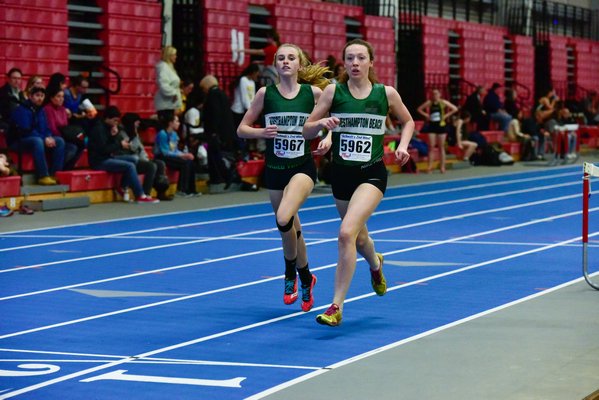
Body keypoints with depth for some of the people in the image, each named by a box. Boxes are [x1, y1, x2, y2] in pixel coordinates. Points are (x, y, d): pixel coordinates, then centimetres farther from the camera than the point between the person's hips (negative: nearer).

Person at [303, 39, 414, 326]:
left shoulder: (386, 94, -3)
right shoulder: (333, 91, -2)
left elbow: (408, 121, 16)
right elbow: (306, 131, 0)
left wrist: (403, 146, -2)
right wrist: (321, 123, -21)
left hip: (371, 175, -3)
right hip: (341, 173, 3)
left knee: (347, 232, -23)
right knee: (358, 237, 21)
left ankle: (336, 306, -16)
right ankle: (375, 263, 59)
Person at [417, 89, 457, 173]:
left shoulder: (443, 102, -3)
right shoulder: (429, 103, 2)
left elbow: (455, 109, -4)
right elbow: (419, 109, 12)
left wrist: (446, 115, -8)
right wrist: (426, 115, 0)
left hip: (441, 125, -1)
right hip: (431, 126, 1)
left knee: (441, 147, 4)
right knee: (431, 147, -2)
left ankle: (442, 166, 6)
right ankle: (430, 167, -2)